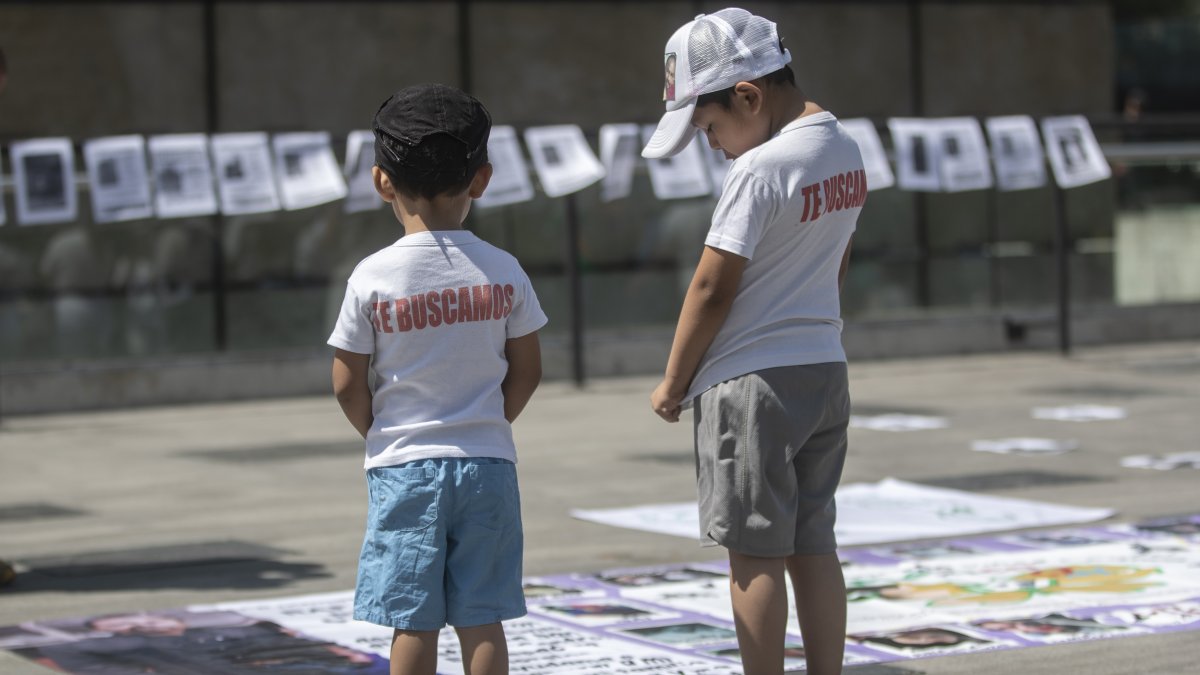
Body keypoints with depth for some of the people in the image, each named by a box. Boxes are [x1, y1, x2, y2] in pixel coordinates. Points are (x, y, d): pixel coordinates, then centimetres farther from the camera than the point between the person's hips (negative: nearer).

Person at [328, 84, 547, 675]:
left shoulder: (372, 278, -10)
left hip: (404, 466, -2)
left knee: (413, 621, 3)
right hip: (488, 461, 2)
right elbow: (527, 371, 3)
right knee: (482, 619, 6)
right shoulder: (503, 271, -3)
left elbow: (347, 384, -5)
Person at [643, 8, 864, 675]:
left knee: (755, 554, -1)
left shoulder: (759, 169, -19)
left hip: (752, 382, -8)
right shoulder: (844, 150, 8)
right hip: (826, 370, 8)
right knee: (812, 546, 12)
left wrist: (673, 384, -4)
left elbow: (712, 289, -15)